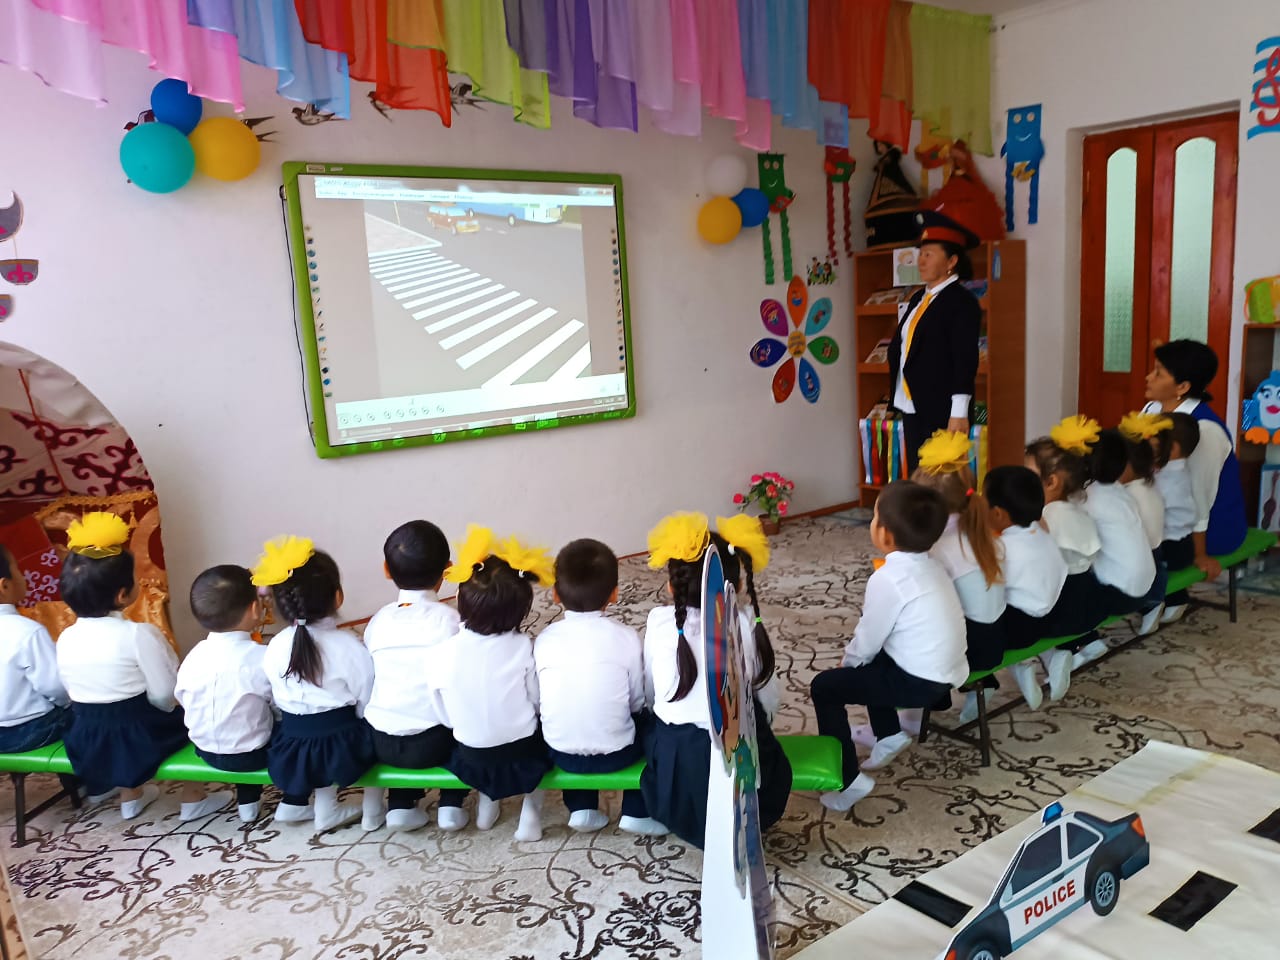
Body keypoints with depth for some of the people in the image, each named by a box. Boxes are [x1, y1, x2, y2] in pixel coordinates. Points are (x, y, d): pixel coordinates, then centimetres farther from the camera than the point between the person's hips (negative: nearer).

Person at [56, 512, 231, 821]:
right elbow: (164, 695, -16)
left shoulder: (66, 639, -4)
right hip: (139, 735, -5)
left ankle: (130, 797, 46)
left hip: (86, 737, 6)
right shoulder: (140, 635, -21)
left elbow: (71, 693, 5)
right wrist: (167, 712, 4)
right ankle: (194, 800, 24)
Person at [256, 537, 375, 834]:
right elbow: (366, 702, -8)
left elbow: (277, 701, 4)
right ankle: (326, 807, 21)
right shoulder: (349, 645, -15)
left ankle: (293, 802, 30)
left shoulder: (276, 646, -5)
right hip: (339, 745, -4)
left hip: (291, 744, 5)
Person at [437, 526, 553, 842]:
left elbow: (446, 708, -9)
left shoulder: (449, 648, -19)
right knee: (540, 736, 31)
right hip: (521, 751, -1)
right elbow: (538, 700, -8)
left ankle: (486, 803, 29)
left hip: (470, 754, 2)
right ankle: (530, 812, 19)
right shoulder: (523, 647, -19)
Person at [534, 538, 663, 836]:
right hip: (616, 753, -2)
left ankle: (582, 809, 24)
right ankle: (637, 813, 25)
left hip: (563, 754, 2)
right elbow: (637, 701, -3)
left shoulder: (545, 639, -7)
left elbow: (537, 703, -1)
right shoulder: (626, 637, -10)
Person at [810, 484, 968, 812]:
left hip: (921, 682, -9)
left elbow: (867, 640, -12)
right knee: (873, 662, 29)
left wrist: (847, 661, 8)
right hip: (944, 669, 9)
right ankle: (889, 734, 33)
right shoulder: (931, 566, 5)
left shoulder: (887, 579, -22)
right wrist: (854, 659, 18)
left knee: (824, 687, -2)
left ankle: (848, 779, -1)